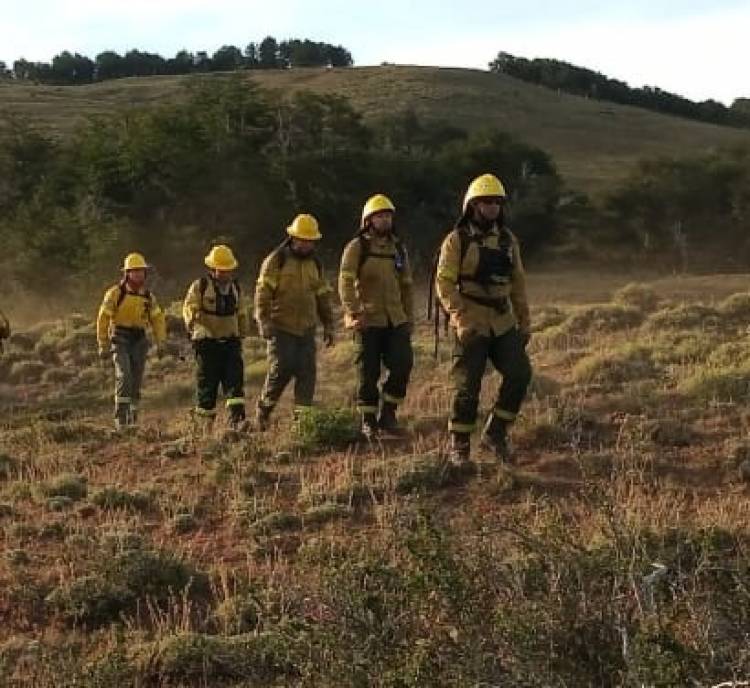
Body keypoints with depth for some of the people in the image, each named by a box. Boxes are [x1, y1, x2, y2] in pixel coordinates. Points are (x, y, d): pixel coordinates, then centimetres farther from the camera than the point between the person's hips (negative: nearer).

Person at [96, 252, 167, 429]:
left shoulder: (148, 296, 6)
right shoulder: (115, 293, -8)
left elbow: (157, 319, 14)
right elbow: (103, 319, -5)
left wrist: (160, 343, 5)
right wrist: (103, 345, -5)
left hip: (139, 340, 4)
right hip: (120, 339, -4)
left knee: (136, 381, 7)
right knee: (124, 376, -21)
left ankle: (132, 419, 20)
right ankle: (120, 417, -21)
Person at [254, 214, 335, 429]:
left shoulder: (315, 264, 15)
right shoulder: (276, 260, -3)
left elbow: (323, 297, 20)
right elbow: (263, 292, -8)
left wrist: (328, 326, 15)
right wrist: (264, 322, -16)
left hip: (306, 329, 5)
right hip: (281, 328, -5)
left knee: (307, 371, -2)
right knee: (282, 368, -12)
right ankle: (264, 407, 8)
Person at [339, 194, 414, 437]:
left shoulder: (398, 248, 14)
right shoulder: (357, 247, -2)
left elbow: (407, 285, 20)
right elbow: (346, 281, -12)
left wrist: (410, 317, 16)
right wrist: (353, 312, -22)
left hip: (396, 320, 4)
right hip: (368, 319, -4)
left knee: (403, 363, -6)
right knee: (368, 373, 0)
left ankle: (388, 412, 11)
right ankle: (368, 420, 12)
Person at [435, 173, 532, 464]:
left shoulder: (507, 239, 11)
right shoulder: (457, 241, -5)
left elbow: (518, 283, 16)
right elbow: (444, 283, -11)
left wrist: (524, 321, 13)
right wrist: (462, 318, -21)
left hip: (503, 323, 5)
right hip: (471, 326, -5)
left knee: (520, 374, -6)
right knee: (467, 386, -1)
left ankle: (495, 432, 10)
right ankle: (459, 447, 13)